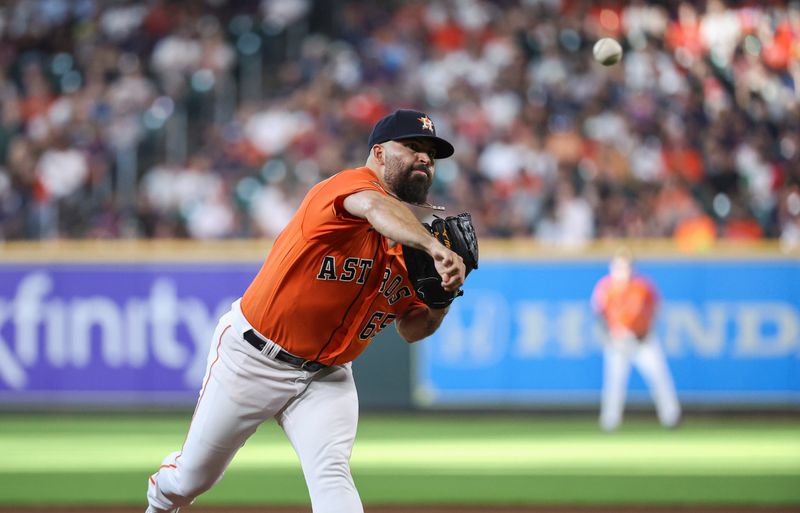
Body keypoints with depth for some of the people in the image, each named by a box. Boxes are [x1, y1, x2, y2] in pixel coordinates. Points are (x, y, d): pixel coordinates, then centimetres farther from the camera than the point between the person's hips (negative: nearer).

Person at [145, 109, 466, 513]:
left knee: (330, 473, -21)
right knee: (194, 476, 13)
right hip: (252, 358, -5)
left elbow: (410, 328, 8)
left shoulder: (413, 239, 1)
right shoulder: (350, 184, -20)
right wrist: (435, 248, -64)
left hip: (325, 377, 5)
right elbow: (377, 207, -46)